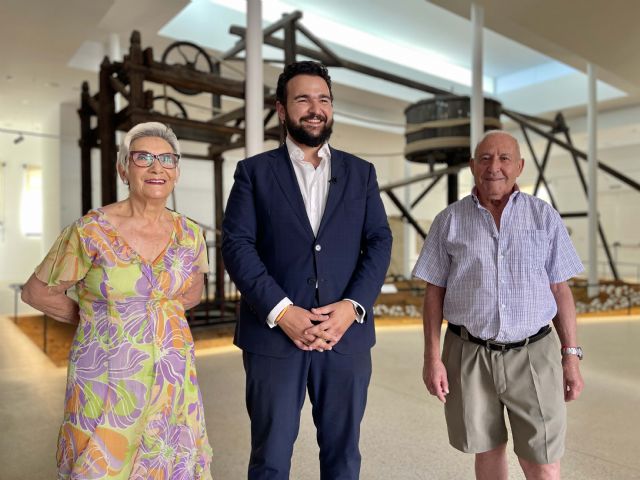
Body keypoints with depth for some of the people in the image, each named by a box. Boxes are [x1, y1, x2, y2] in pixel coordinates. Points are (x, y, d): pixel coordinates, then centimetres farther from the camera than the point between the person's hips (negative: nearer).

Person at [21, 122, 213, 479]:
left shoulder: (189, 233, -2)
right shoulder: (91, 231, -12)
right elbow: (36, 292, -1)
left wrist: (160, 311, 0)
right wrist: (95, 316, 2)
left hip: (173, 375, 3)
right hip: (108, 377, -3)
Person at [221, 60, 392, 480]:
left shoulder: (361, 172, 10)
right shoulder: (254, 171, 4)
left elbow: (379, 242, 3)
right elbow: (237, 246, -5)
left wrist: (353, 306, -11)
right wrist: (281, 311, -16)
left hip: (347, 334, 2)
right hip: (275, 334, -1)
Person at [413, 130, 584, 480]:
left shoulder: (544, 216, 2)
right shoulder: (449, 221, 0)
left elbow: (560, 289, 4)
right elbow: (434, 293, 1)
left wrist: (571, 356, 1)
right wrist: (432, 357, -5)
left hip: (534, 355, 0)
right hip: (469, 356, 0)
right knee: (488, 450, 15)